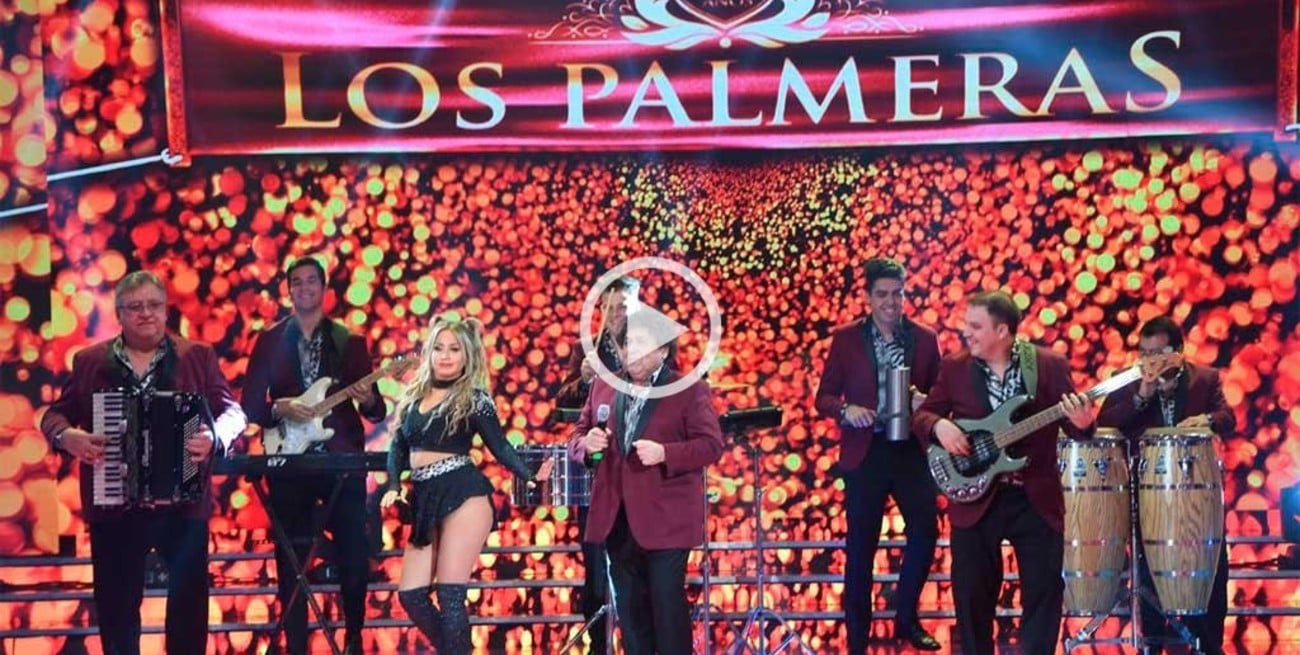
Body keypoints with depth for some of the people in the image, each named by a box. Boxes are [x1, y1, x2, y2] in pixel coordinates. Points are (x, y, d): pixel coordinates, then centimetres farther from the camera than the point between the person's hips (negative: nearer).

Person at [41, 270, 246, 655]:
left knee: (189, 596, 1)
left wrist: (215, 436, -21)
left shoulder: (198, 357, 3)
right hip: (114, 505, 1)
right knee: (116, 602, 10)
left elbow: (233, 412, 0)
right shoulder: (90, 362, 7)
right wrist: (66, 436, -13)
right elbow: (55, 415, 9)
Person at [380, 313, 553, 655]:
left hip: (463, 498, -6)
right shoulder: (413, 395, 14)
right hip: (426, 502, 6)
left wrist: (531, 476, -15)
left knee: (450, 594, -6)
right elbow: (398, 447, 18)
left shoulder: (474, 398, -1)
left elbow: (500, 447, -1)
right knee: (411, 595, 4)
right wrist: (393, 488, 3)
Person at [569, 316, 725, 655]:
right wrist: (587, 444, -9)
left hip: (665, 518, -5)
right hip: (617, 517, 5)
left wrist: (664, 453, -24)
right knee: (629, 604, 11)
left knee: (667, 602, -3)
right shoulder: (603, 387, 12)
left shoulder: (690, 390, -3)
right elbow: (576, 437, 15)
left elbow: (711, 445, -9)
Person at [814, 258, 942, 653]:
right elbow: (824, 397, 1)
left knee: (926, 531, 2)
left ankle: (906, 619, 24)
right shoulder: (846, 339, 0)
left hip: (912, 450, 2)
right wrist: (846, 409, -19)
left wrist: (925, 403, -14)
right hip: (865, 452, -2)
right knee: (861, 546, 4)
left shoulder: (925, 339, 4)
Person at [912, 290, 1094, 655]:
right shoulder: (954, 367, 2)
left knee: (1045, 590, 3)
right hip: (975, 498, 1)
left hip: (1036, 498, -1)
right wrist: (938, 425, -16)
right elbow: (922, 415, 6)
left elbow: (1075, 425, -3)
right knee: (972, 593, 6)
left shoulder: (1050, 365, -2)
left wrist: (1081, 424, -26)